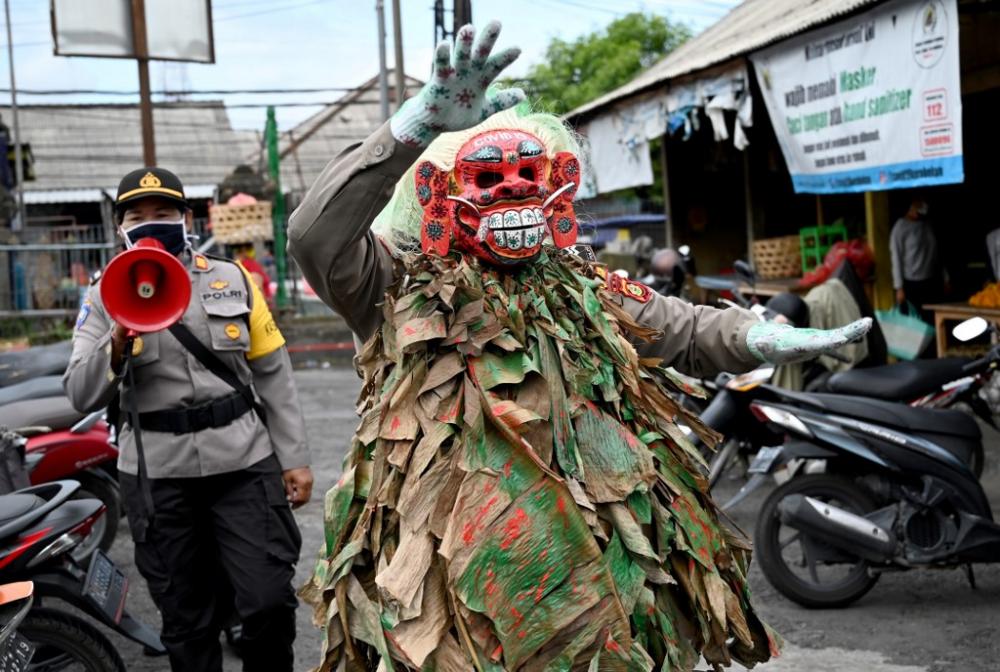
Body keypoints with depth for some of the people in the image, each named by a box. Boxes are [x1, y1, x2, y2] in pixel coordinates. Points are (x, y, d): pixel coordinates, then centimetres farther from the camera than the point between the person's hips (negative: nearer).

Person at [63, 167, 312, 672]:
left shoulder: (232, 280, 6)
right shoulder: (106, 297, 3)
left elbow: (273, 374, 7)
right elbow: (81, 396, -4)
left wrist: (294, 457, 4)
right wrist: (118, 344, -21)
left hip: (243, 462, 0)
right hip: (157, 474, 0)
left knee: (270, 602, -5)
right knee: (186, 619, 10)